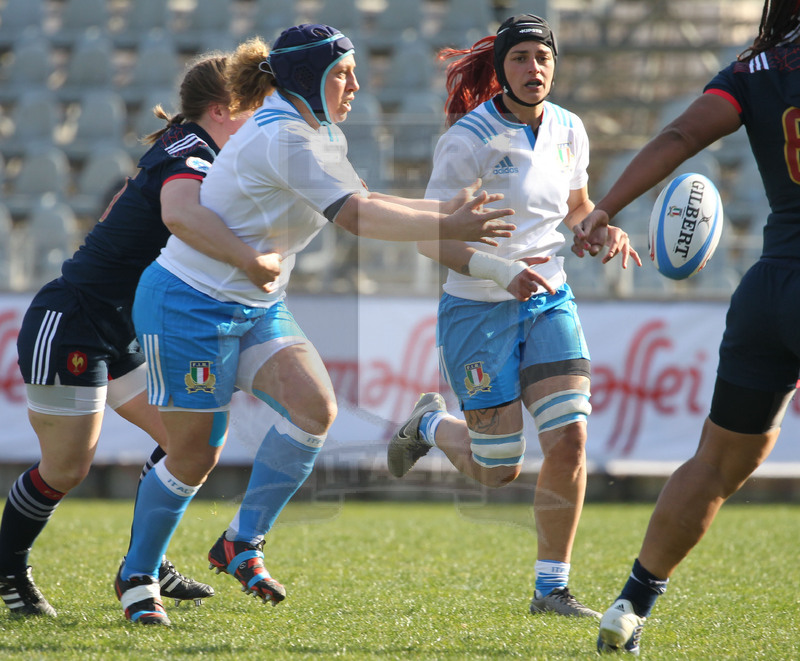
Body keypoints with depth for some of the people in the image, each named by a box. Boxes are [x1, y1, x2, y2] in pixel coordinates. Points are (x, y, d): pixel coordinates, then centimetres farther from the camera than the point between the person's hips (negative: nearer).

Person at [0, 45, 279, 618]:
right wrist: (254, 262, -47)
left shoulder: (181, 152, 10)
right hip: (68, 328, -10)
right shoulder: (189, 157, -20)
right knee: (65, 470, -2)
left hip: (119, 333, 10)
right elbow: (179, 213, -44)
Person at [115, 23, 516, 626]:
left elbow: (364, 204, 10)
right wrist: (447, 228, -27)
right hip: (189, 305, -8)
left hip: (259, 307, 8)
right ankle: (137, 576, 19)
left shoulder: (323, 137, 8)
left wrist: (449, 210, 0)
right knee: (196, 454, -2)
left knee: (315, 407, -14)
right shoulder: (281, 137, -22)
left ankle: (244, 542, -2)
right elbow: (356, 216, -27)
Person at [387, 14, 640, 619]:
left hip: (549, 301, 5)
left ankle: (552, 589, 1)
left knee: (569, 439, -11)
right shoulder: (469, 140, -17)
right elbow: (430, 238, -19)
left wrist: (606, 231, -3)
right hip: (478, 312, -5)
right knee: (499, 471, 1)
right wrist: (503, 272, -32)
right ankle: (430, 424, 36)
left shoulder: (568, 131, 1)